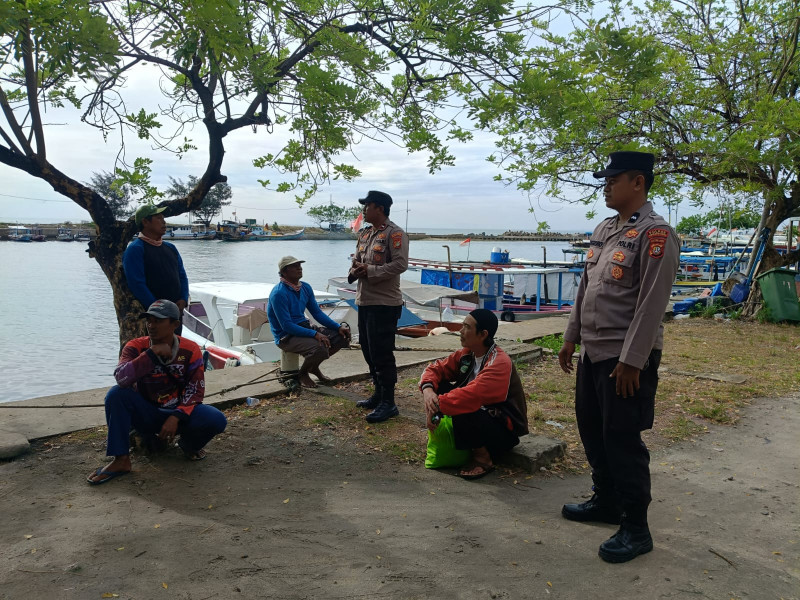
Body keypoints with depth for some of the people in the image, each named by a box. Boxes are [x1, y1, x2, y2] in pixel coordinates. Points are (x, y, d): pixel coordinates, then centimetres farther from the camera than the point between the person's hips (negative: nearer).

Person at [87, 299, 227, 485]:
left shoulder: (190, 350, -8)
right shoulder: (136, 347, -8)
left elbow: (194, 391, -10)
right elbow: (121, 378, -27)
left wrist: (176, 417, -24)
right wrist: (152, 353, -31)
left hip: (178, 414, 0)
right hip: (147, 413, 1)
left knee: (216, 420, -28)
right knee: (117, 394, -27)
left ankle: (188, 444, 8)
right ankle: (121, 460, -18)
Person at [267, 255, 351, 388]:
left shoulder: (305, 287, 6)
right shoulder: (279, 293, -19)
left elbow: (317, 313, 11)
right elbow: (286, 326, -23)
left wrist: (338, 327, -3)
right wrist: (314, 334, -29)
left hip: (305, 327, 8)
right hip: (286, 336, -8)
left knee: (343, 336, -3)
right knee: (320, 348, -33)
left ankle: (314, 366, 15)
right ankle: (302, 373, 0)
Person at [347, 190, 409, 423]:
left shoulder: (394, 234, -12)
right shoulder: (364, 234, 16)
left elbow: (400, 264, -21)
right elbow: (356, 259, 23)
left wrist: (370, 270, -20)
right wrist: (355, 270, -1)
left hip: (384, 303, -9)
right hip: (364, 301, 9)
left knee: (382, 354, -6)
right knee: (369, 351, 16)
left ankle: (388, 403, 3)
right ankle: (379, 394, 30)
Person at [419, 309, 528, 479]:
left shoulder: (499, 363, -25)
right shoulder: (466, 355, 0)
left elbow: (472, 395, -38)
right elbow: (436, 368, 2)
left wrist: (437, 406, -33)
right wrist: (427, 390, -20)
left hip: (506, 430, -7)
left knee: (463, 412, -35)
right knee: (440, 387, -7)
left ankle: (483, 458, -10)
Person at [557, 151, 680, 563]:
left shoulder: (655, 234, -15)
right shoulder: (603, 229, 12)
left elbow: (652, 304, -19)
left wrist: (631, 361, -20)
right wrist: (571, 338, 16)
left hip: (627, 358, -9)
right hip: (593, 352, 9)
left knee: (623, 440, -2)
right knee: (591, 429, 17)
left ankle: (636, 529, 13)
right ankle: (606, 501, 35)